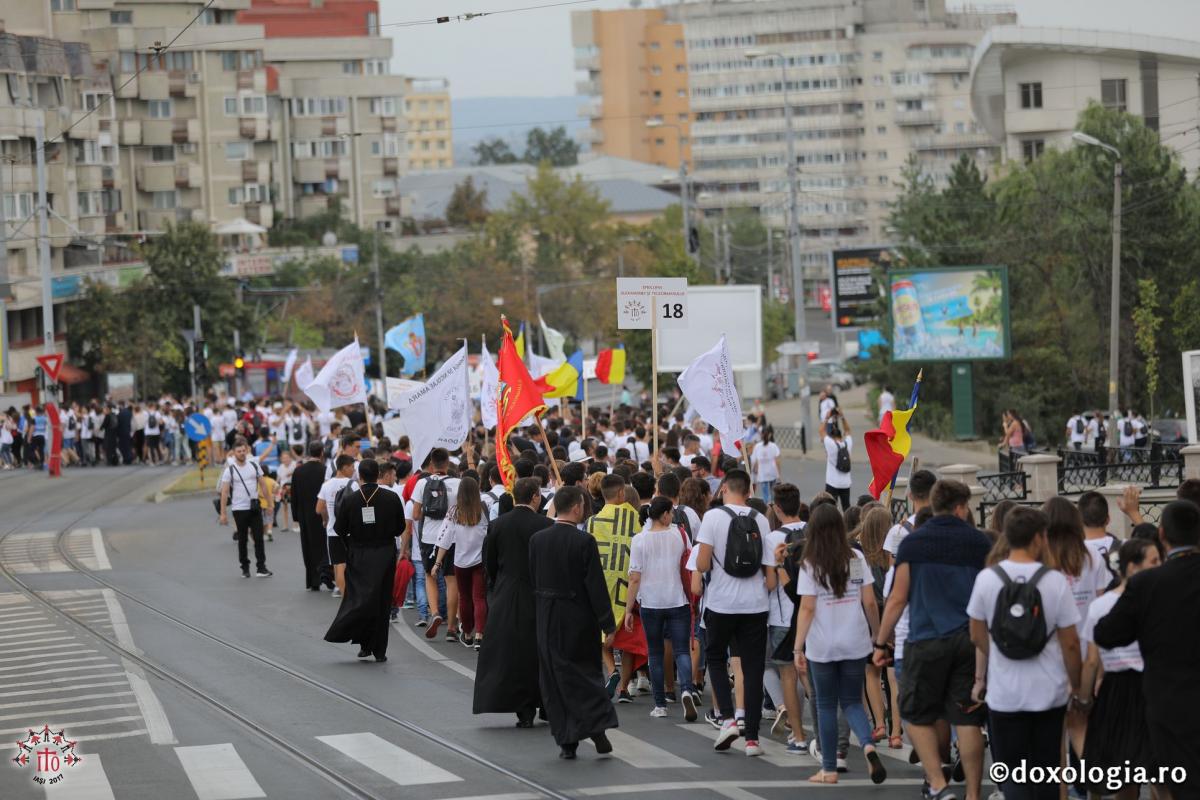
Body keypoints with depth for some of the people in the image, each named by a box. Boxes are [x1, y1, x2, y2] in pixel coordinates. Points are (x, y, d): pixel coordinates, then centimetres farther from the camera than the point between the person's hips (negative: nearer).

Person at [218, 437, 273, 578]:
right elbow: (224, 492, -5)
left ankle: (261, 568, -5)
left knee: (259, 538, -4)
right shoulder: (229, 470, -5)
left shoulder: (254, 466, 5)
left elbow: (262, 485, 12)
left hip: (255, 507, 2)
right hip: (239, 509, -2)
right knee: (242, 540, 6)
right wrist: (223, 513, -9)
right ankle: (245, 568, 16)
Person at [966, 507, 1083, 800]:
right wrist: (1076, 685, 11)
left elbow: (978, 636, 5)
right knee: (1046, 770, 16)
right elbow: (1070, 643, -6)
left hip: (1005, 695, -1)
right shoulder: (1056, 581, -10)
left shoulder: (986, 579, -8)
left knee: (1012, 774, 5)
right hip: (1049, 692, 1)